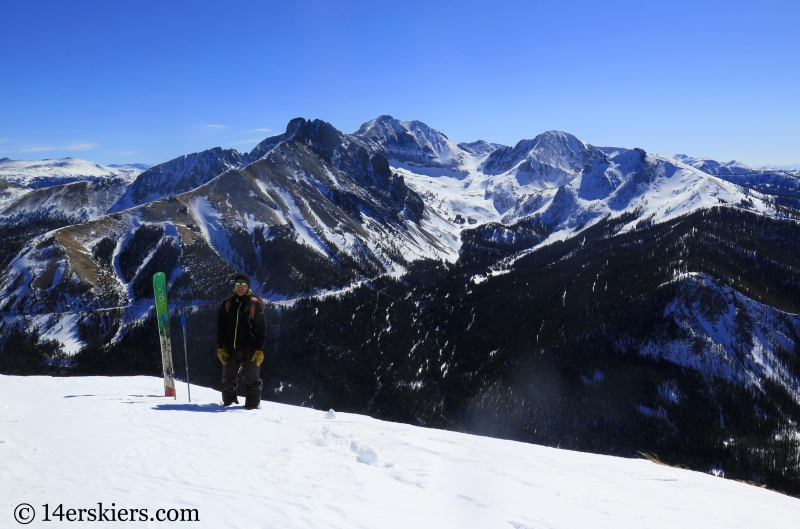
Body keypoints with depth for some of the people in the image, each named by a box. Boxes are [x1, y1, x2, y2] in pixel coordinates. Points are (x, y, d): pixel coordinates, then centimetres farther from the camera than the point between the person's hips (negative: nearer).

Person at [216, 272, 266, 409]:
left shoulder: (255, 304, -2)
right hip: (230, 349, 4)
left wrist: (259, 350, -10)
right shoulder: (227, 304, 8)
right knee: (228, 379, 13)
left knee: (252, 379, 2)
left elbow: (261, 329, -4)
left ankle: (252, 405, 11)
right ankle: (228, 402, 28)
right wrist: (220, 347, 2)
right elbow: (220, 327, 10)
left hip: (249, 350, -3)